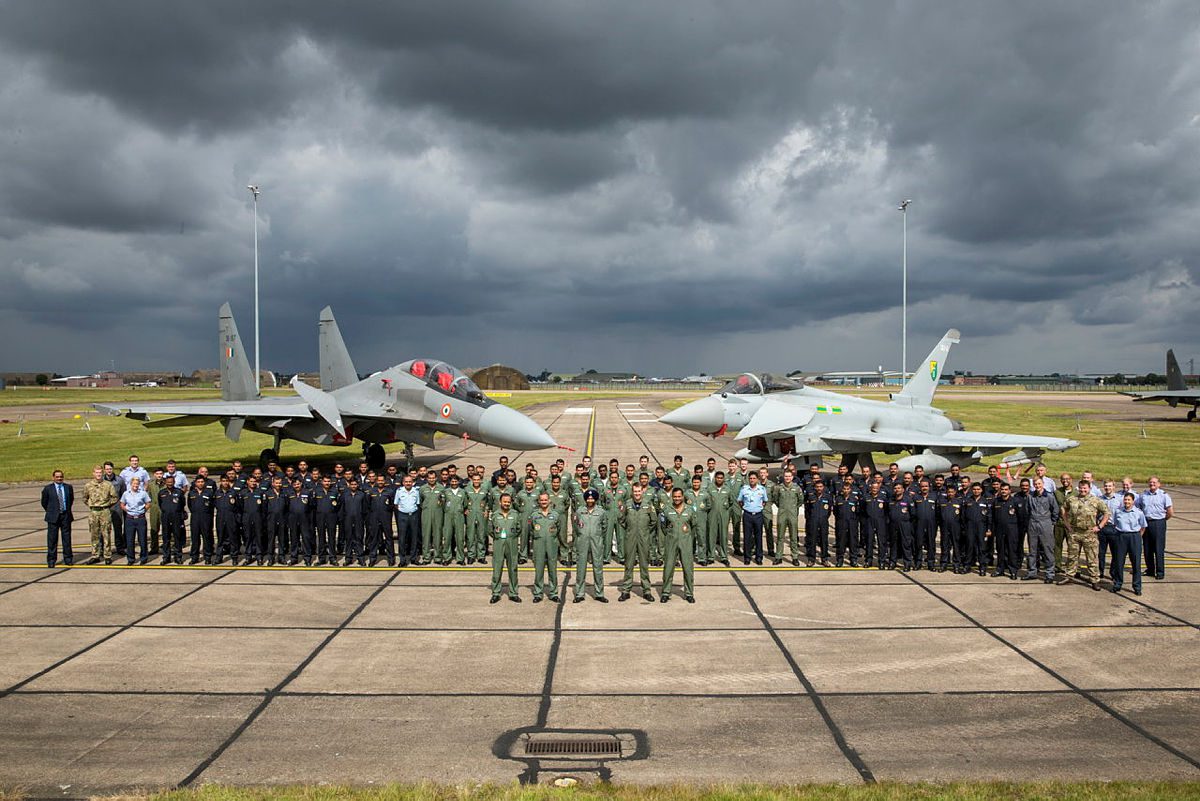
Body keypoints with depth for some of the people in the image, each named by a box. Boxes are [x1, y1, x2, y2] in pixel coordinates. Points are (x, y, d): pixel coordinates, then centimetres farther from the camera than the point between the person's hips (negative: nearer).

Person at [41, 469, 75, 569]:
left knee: (66, 537, 5)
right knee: (52, 538, 1)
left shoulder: (68, 487, 5)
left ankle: (68, 558, 13)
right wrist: (51, 512, 11)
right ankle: (51, 560, 8)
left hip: (66, 516, 2)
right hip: (53, 517, -2)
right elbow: (44, 503, 7)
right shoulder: (47, 489, -2)